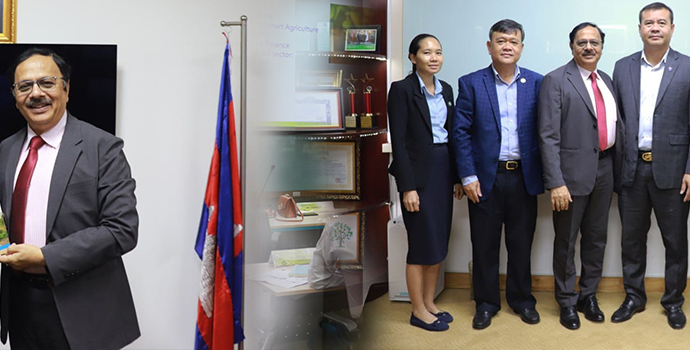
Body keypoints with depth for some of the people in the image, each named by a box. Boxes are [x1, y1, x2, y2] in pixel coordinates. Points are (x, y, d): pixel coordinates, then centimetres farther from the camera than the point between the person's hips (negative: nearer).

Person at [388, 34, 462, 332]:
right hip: (418, 172, -7)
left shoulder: (446, 90, 11)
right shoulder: (402, 89, -10)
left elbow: (451, 134, 14)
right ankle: (418, 311, 15)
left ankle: (429, 303, 27)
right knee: (422, 243, 0)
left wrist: (458, 177, 11)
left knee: (440, 241, 12)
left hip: (444, 170, 7)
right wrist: (408, 187, -17)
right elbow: (398, 141, -14)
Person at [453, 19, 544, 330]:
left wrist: (543, 173, -2)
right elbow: (461, 132, -3)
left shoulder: (536, 83, 5)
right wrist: (468, 176, -8)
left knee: (521, 243, 12)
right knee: (485, 244, 8)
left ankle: (522, 299, 29)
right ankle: (486, 303, 23)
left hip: (523, 176, 1)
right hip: (485, 177, -1)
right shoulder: (471, 83, 0)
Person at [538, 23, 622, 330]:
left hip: (604, 171, 6)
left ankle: (588, 296, 32)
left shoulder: (606, 81, 12)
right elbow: (548, 137, -15)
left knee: (596, 239, 16)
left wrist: (614, 166, 5)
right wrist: (556, 182, -20)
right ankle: (567, 302, 23)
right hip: (573, 172, -6)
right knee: (566, 241, 7)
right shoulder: (556, 81, -9)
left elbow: (614, 125, 16)